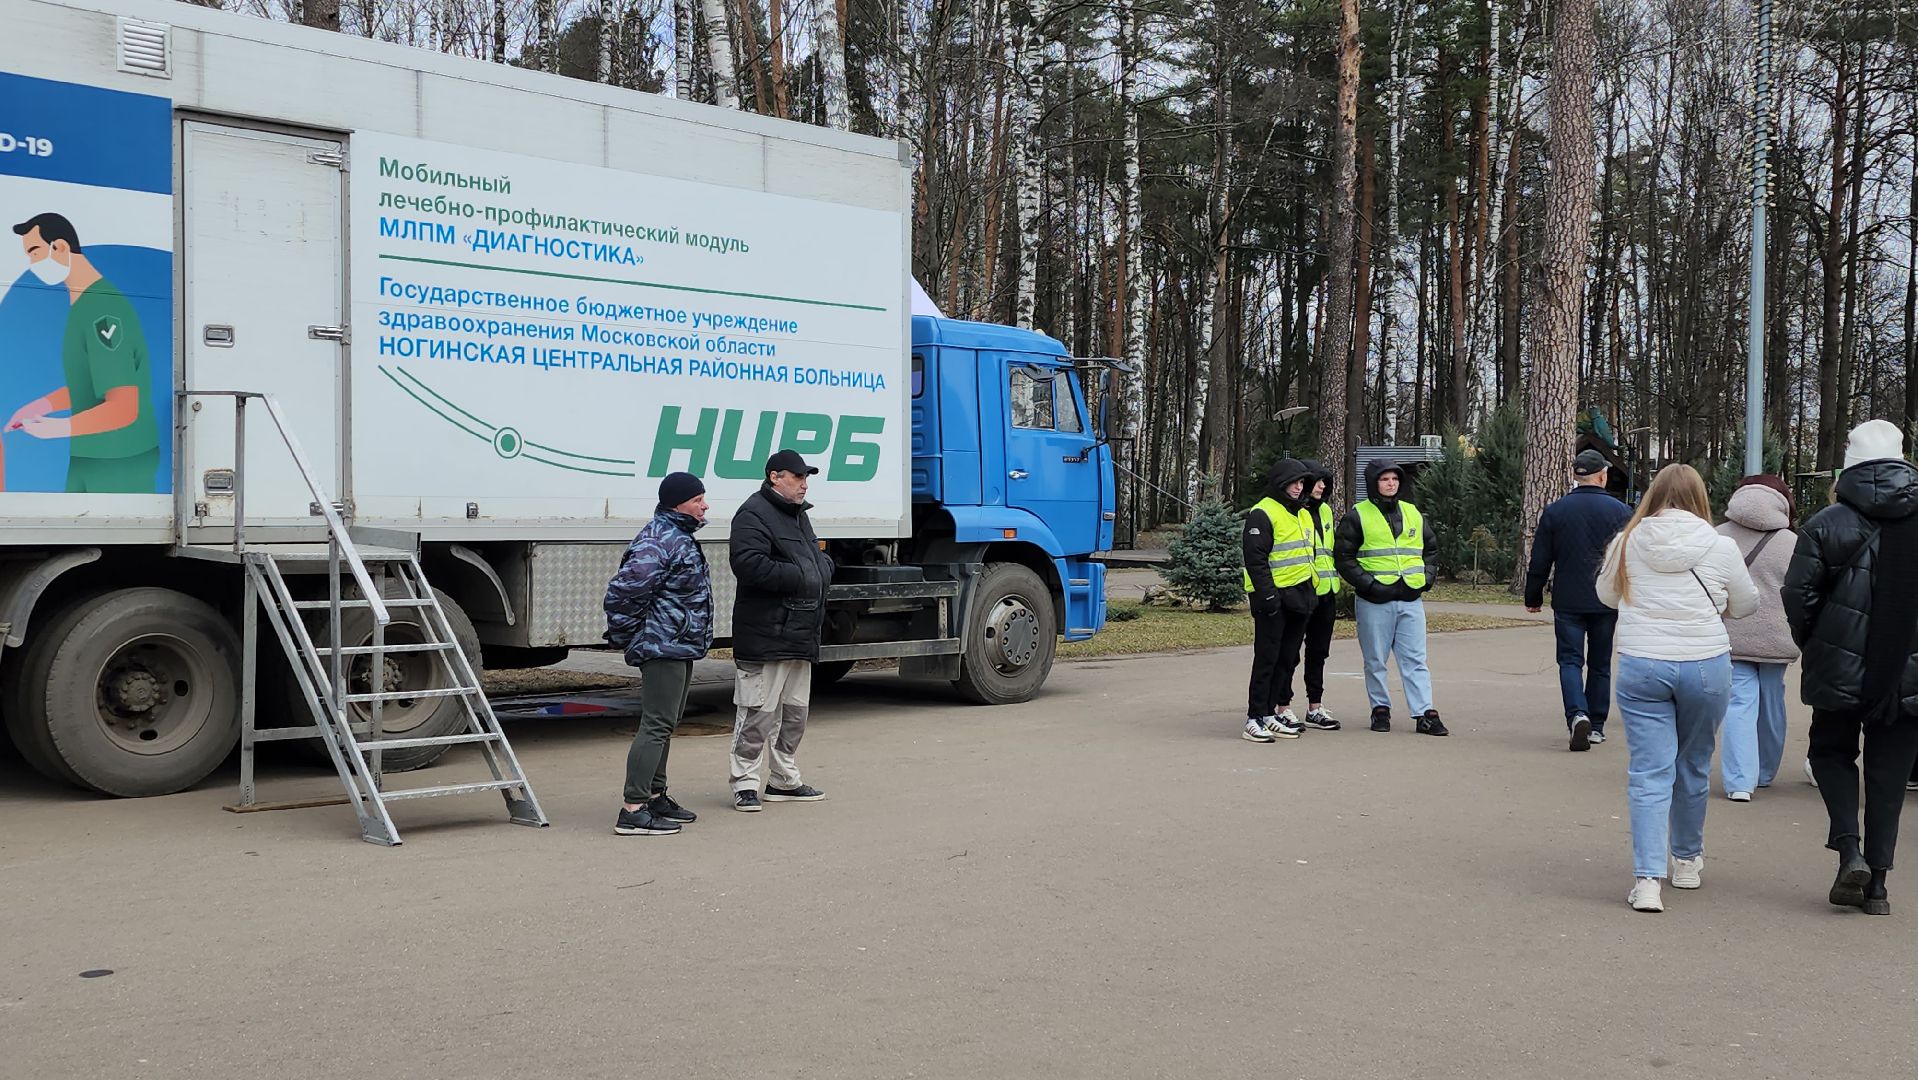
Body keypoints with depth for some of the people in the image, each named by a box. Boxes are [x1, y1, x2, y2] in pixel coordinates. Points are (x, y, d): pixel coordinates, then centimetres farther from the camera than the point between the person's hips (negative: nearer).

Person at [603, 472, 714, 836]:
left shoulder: (680, 538, 16)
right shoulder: (658, 542, -19)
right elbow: (622, 591, -25)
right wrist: (627, 636, -13)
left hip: (680, 647, 11)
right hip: (663, 648, -11)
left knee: (667, 724, 18)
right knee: (657, 725, -12)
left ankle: (655, 797, 29)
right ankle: (633, 810, -11)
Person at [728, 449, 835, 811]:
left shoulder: (798, 515, 21)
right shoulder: (754, 514, -11)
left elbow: (817, 558, 33)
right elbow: (748, 564, -24)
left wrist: (823, 567, 8)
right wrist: (800, 577, -19)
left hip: (799, 633, 10)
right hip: (765, 635, -10)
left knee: (795, 712, 16)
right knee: (758, 712, -6)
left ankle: (785, 780, 27)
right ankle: (745, 784, 3)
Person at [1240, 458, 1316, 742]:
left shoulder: (1302, 514, 18)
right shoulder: (1263, 514, -11)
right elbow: (1255, 559, -16)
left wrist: (1310, 591, 21)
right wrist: (1268, 595, -21)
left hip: (1299, 597, 9)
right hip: (1273, 597, -8)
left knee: (1288, 657, 11)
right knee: (1267, 659, -7)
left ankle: (1278, 710, 18)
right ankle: (1256, 718, -5)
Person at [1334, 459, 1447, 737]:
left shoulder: (1413, 514, 14)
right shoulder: (1358, 516, -2)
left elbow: (1429, 549, 24)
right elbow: (1343, 557, -4)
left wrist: (1426, 578, 9)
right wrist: (1367, 583, -13)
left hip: (1410, 600, 3)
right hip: (1374, 602, -3)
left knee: (1415, 659, 1)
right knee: (1376, 661, 5)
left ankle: (1425, 714, 1)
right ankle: (1380, 709, 18)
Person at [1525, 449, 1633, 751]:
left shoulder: (1554, 511, -2)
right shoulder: (1620, 512, -2)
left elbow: (1539, 562, 1)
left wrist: (1533, 597, 12)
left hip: (1568, 602, -1)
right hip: (1606, 602, 1)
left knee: (1570, 660, 2)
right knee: (1600, 664, 12)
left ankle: (1577, 715, -21)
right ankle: (1596, 725, 18)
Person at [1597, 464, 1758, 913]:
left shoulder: (1628, 541, -2)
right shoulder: (1721, 547, -4)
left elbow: (1606, 595, 14)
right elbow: (1746, 606, 10)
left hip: (1641, 667, 0)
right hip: (1706, 666, 0)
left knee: (1650, 773, 1)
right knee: (1693, 767, 18)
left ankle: (1647, 879, -8)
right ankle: (1687, 860, 35)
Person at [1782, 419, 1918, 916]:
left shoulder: (1827, 524, -8)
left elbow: (1798, 596, -9)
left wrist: (1811, 645, 9)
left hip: (1841, 669, -2)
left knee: (1832, 751, 18)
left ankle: (1850, 851, -1)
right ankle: (1876, 881, 12)